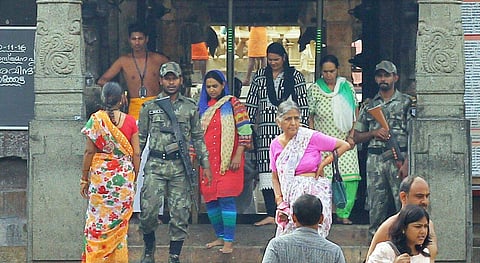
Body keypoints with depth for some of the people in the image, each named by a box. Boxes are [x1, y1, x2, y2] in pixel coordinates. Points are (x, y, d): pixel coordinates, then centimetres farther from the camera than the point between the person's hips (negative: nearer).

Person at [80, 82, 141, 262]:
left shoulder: (96, 120, -5)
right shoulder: (130, 121, 1)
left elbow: (89, 151, -5)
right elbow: (136, 154, 2)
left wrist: (84, 179, 2)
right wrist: (135, 178, 13)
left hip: (101, 175, -2)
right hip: (125, 177, 2)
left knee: (99, 223, 3)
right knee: (120, 224, 10)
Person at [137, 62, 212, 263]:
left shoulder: (190, 108, 11)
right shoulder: (150, 107, 8)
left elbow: (198, 138, 13)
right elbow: (140, 138, 10)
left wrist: (205, 164, 7)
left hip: (180, 165, 1)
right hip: (155, 164, -1)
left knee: (180, 213, -1)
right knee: (148, 210, -8)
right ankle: (149, 247, 17)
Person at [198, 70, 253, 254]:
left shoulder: (232, 104, -2)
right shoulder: (202, 107, 13)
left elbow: (245, 130, -6)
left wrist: (238, 156, -12)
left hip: (227, 161, -5)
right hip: (207, 161, 5)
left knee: (226, 198, -10)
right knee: (210, 199, 6)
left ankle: (229, 241, -8)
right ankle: (220, 236, 18)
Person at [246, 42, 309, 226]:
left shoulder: (295, 76, 5)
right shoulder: (260, 76, 12)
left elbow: (303, 105, 3)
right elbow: (251, 104, 14)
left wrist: (302, 128, -4)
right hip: (266, 130, 2)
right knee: (267, 170, -5)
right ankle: (271, 214, -6)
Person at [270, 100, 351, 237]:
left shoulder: (310, 137, -5)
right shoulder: (275, 145, 8)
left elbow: (344, 145, -2)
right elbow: (275, 177, 15)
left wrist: (323, 163, -5)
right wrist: (279, 201, 2)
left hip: (313, 194, -5)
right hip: (290, 197, 5)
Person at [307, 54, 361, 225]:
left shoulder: (347, 87, 8)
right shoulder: (314, 89, 4)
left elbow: (355, 113, 9)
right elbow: (310, 117, 6)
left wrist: (352, 136, 0)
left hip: (345, 141, 1)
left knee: (350, 178, -10)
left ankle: (343, 214, -2)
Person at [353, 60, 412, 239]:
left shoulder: (406, 102, 5)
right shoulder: (369, 106, 15)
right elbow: (357, 137, 16)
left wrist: (407, 163, -12)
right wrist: (374, 133, -5)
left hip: (399, 159, -3)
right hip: (375, 160, 3)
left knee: (403, 206, -9)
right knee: (376, 207, 3)